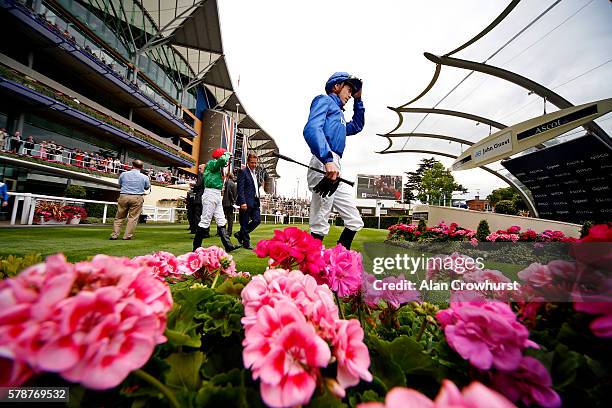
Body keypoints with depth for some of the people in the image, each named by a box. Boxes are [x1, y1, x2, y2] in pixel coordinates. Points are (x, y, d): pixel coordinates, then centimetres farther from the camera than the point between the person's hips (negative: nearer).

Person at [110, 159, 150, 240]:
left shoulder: (123, 174, 3)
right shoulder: (144, 177, -4)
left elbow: (120, 185, 17)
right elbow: (147, 187, 10)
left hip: (123, 196, 2)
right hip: (137, 198, -2)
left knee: (119, 217, 13)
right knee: (133, 218, 3)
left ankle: (114, 235, 15)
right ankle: (127, 236, 4)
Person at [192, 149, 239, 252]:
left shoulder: (218, 167, 21)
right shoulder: (211, 163, -7)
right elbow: (223, 160, -24)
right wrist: (227, 154, -6)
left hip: (217, 195, 10)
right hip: (210, 194, -10)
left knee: (221, 222, 5)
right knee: (205, 221, -5)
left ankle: (228, 246, 7)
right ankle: (196, 247, 5)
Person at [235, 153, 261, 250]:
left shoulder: (255, 173, 19)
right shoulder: (243, 172, -5)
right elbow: (240, 189, -13)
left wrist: (258, 200, 14)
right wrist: (242, 202, -21)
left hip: (255, 202, 8)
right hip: (247, 202, -8)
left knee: (257, 220, 5)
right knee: (245, 223, 1)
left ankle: (240, 234, 20)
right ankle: (246, 242, 12)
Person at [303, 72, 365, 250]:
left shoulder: (337, 112, 34)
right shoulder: (324, 100, 8)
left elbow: (356, 126, 48)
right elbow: (311, 129, -14)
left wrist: (358, 100, 39)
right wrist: (328, 159, -28)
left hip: (335, 171, 10)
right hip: (324, 166, -10)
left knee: (355, 222, 10)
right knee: (320, 227, -11)